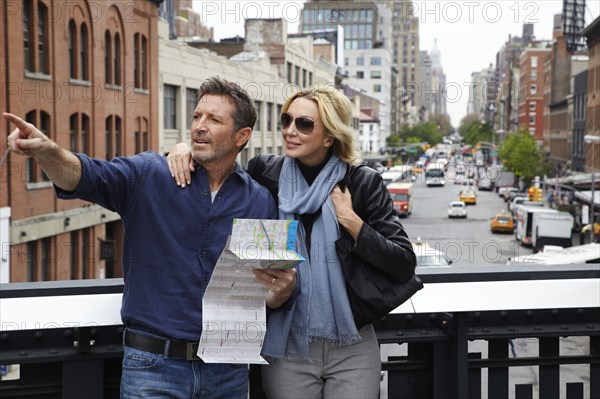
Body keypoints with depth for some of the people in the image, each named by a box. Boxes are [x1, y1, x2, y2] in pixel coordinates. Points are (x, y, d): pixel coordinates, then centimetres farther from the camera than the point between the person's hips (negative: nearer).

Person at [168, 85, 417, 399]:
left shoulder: (363, 183, -3)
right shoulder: (265, 173, 0)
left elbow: (404, 266, -6)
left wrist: (350, 221, -14)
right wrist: (185, 149, -4)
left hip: (351, 350, -1)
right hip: (287, 350, 1)